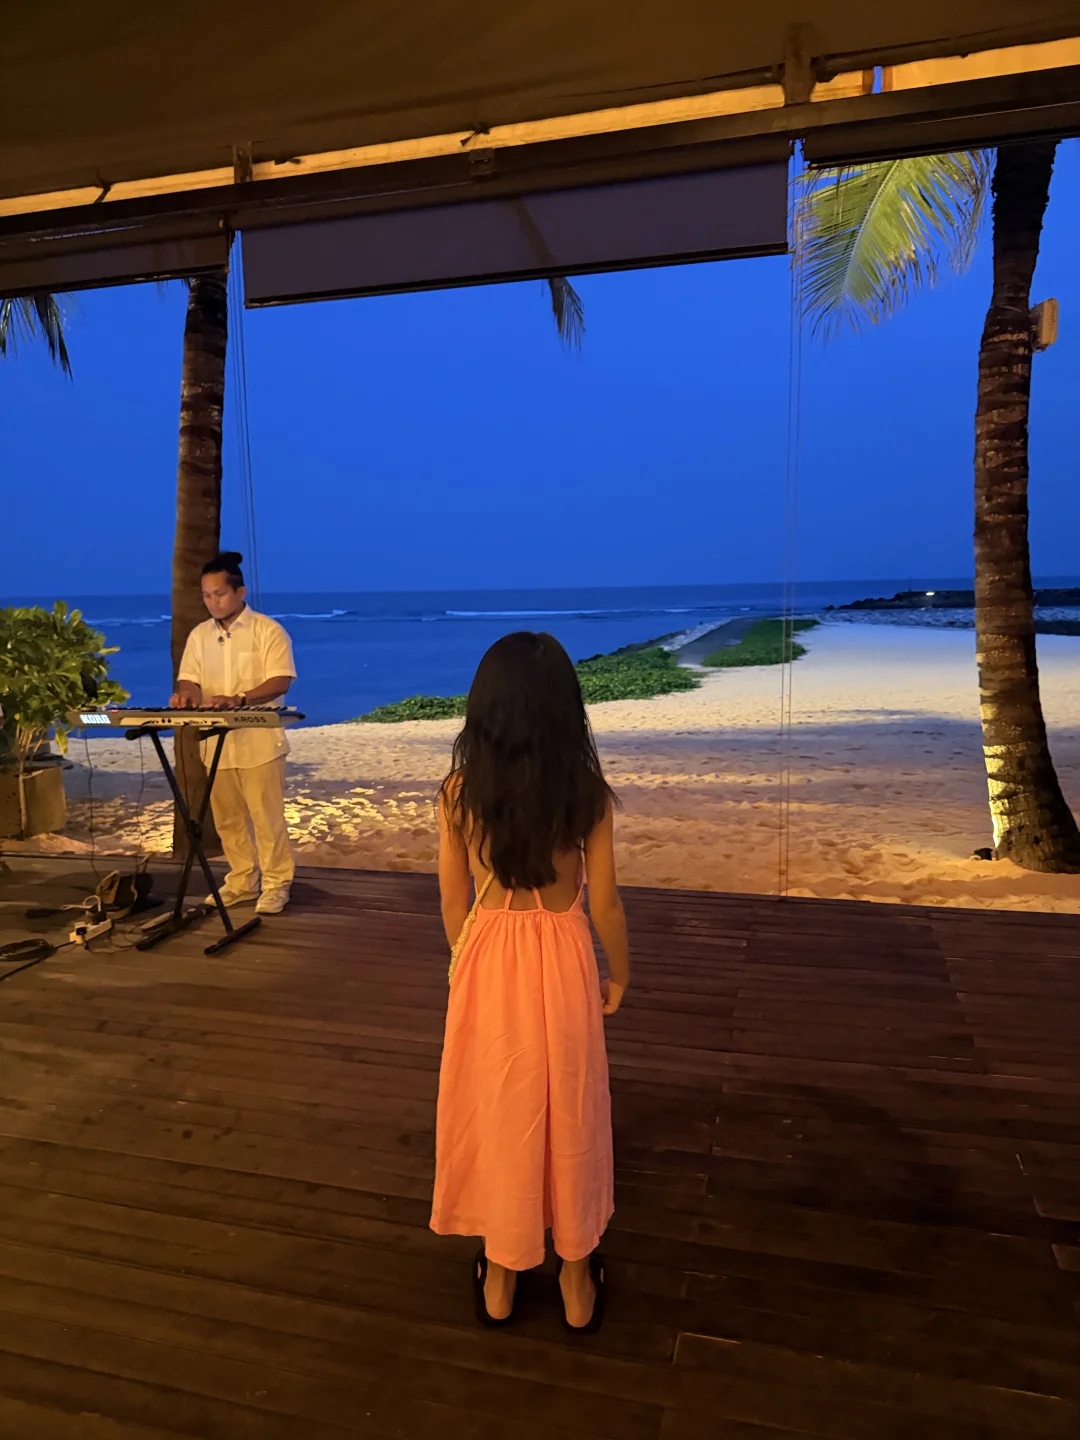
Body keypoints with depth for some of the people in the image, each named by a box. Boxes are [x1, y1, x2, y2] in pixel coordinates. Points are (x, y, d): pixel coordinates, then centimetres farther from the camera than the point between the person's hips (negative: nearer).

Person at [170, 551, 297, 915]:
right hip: (216, 743, 6)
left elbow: (281, 681, -14)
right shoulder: (199, 635, 11)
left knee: (267, 817, -2)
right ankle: (242, 882, 25)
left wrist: (239, 699, -28)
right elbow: (189, 679, 9)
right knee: (228, 819, 12)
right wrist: (185, 694, -16)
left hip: (259, 742, -5)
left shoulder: (268, 630, -6)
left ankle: (276, 885, 9)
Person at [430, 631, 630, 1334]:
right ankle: (577, 1280, 37)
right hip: (563, 963, -1)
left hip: (487, 964, 1)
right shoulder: (587, 791, -15)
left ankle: (501, 1279, 38)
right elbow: (604, 903, -7)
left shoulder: (458, 791, -12)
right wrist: (619, 976, 9)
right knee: (569, 1115, 18)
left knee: (495, 1115, 19)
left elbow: (453, 900, -2)